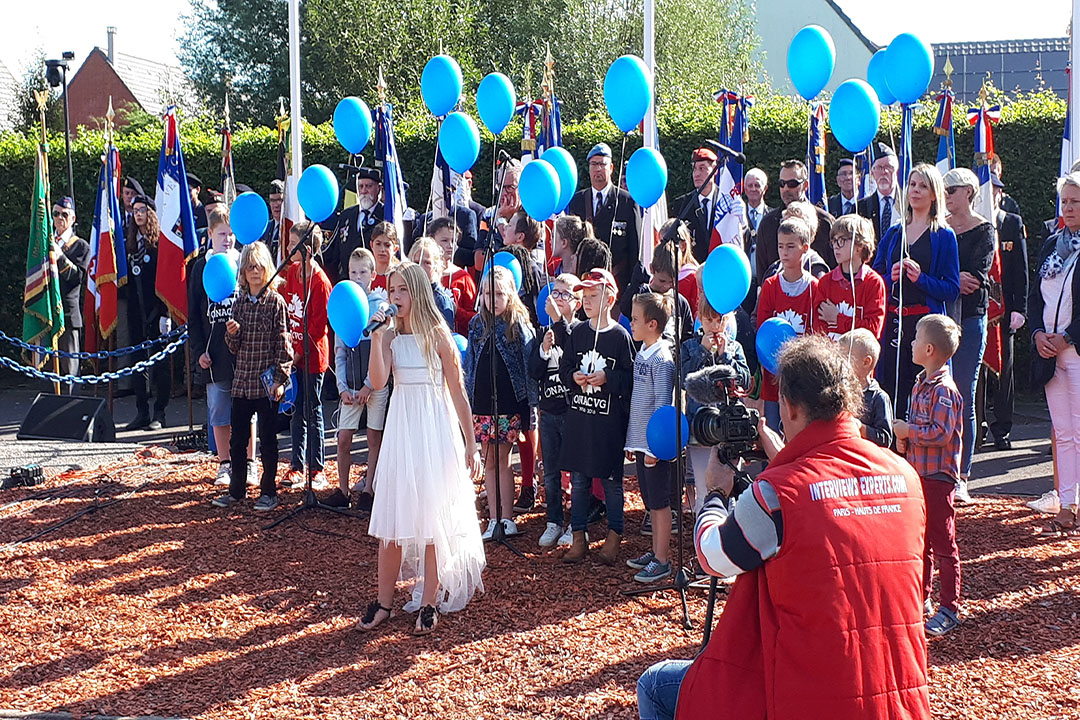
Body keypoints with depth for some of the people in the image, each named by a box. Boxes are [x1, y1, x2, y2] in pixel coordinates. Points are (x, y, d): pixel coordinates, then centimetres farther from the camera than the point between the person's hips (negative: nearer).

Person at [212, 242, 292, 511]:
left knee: (267, 439, 4)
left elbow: (283, 343, -7)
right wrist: (231, 334, -9)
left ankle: (268, 491, 15)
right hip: (241, 380, 5)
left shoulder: (275, 302, -6)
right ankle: (236, 490, 22)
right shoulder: (239, 303, 8)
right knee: (237, 439, 10)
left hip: (266, 383, -5)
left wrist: (281, 378, -12)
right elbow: (235, 348, 13)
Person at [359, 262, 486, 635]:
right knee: (393, 518, 5)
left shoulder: (438, 336, -4)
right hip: (401, 431, 3)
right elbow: (378, 381, -12)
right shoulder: (390, 337, 5)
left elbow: (458, 393, -2)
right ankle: (384, 602, 15)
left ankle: (429, 603, 9)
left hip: (436, 432, -3)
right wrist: (376, 335, -15)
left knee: (432, 519, 1)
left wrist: (471, 445, -2)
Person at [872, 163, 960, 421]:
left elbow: (952, 290, -1)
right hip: (892, 323, 3)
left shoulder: (944, 236, 4)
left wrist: (920, 278, -14)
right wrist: (890, 278, -5)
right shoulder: (893, 234, 16)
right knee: (891, 394, -1)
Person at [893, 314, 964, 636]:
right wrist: (903, 438, 3)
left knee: (942, 543, -2)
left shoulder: (944, 390, -18)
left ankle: (949, 609, 6)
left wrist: (906, 430, -16)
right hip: (918, 472, 9)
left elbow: (940, 432, -25)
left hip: (938, 476, -9)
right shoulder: (921, 384, 11)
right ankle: (921, 597, 29)